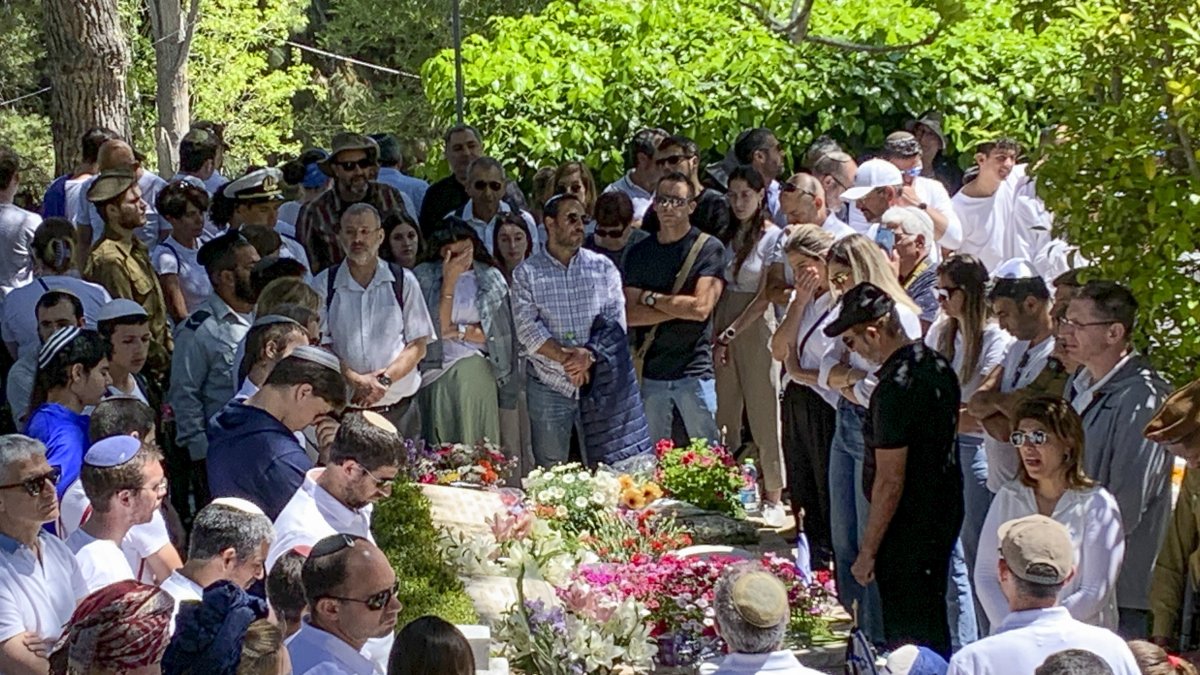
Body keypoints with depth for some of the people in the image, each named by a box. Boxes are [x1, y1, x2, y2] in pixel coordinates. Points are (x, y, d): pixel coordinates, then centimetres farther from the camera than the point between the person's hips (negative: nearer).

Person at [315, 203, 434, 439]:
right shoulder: (324, 285, 4)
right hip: (343, 408, 0)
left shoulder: (404, 282, 5)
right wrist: (356, 380, -13)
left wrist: (385, 379, -11)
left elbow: (418, 346, 4)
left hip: (399, 408, 0)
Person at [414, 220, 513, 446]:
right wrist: (449, 280, -9)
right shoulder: (424, 277, 2)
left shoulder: (491, 278, 10)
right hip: (437, 374, -1)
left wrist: (459, 331, -4)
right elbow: (440, 326, -6)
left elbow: (498, 333, 6)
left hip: (478, 374, 1)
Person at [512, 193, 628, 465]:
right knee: (550, 472, 4)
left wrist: (590, 357, -16)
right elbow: (528, 328, -8)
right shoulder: (527, 273, 3)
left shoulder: (603, 267, 8)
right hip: (548, 386, -1)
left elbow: (616, 320, 0)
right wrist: (565, 357, -19)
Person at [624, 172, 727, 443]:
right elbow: (630, 315, 0)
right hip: (649, 371, 4)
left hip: (694, 371, -3)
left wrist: (651, 298, -3)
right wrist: (680, 307, -9)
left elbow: (701, 308, -13)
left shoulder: (709, 248, -2)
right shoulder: (640, 253, 9)